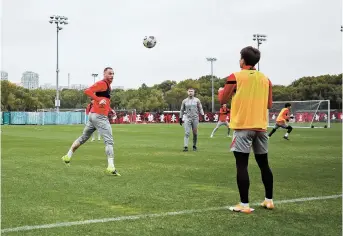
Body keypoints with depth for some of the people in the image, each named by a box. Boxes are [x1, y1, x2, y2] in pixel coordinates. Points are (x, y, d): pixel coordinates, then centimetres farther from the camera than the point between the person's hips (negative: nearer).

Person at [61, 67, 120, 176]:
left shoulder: (108, 85, 20)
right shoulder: (102, 83, -10)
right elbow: (88, 91, -22)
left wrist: (110, 109, 18)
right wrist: (99, 100, -31)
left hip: (93, 115, 10)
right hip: (100, 116, -10)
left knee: (83, 137, 19)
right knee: (109, 141, -11)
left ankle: (68, 156, 28)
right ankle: (111, 167, -17)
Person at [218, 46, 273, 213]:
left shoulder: (235, 77, -5)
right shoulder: (265, 79, 9)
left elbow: (222, 100, 2)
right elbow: (269, 104, 15)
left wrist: (221, 91, 23)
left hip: (243, 126, -5)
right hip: (261, 127, 5)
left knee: (242, 165, -3)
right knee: (263, 163, 14)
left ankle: (244, 205, -6)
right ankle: (269, 200, 21)